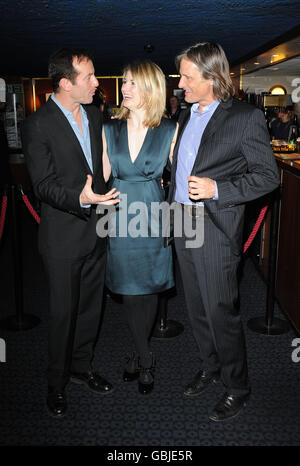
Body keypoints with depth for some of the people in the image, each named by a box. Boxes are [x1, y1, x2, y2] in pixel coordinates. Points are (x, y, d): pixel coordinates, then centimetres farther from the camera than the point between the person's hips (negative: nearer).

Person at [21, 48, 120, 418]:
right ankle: (57, 383, 27)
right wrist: (81, 198, -32)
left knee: (90, 306, 17)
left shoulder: (94, 114, 7)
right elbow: (44, 185, -16)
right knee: (63, 312, 6)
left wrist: (105, 203, 12)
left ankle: (81, 366, 38)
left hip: (96, 228, 6)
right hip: (63, 236, -6)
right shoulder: (38, 125, -14)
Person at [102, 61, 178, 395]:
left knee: (148, 289, 9)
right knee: (128, 291, 6)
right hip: (119, 217, 2)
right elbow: (102, 175, 6)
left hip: (153, 217, -1)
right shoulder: (109, 129, 4)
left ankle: (138, 354, 32)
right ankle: (145, 360, 26)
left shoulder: (170, 131, -2)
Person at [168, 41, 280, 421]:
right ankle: (210, 367, 38)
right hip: (182, 225, 7)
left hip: (215, 229, -7)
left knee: (221, 311, 2)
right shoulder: (186, 116, 12)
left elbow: (268, 176, -10)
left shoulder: (246, 117, -10)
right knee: (196, 307, 17)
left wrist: (217, 189, -21)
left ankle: (237, 387, 22)